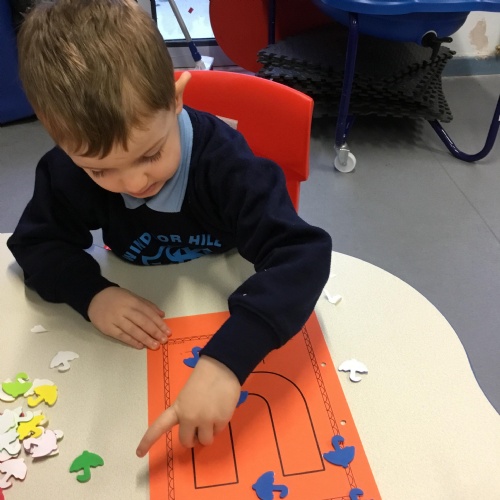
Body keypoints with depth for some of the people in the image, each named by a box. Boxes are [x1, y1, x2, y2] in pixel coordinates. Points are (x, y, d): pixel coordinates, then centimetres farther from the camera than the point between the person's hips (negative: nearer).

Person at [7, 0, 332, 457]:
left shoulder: (224, 160, -31)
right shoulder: (72, 168, -18)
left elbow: (302, 253, -40)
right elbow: (35, 242, -7)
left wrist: (226, 359, -54)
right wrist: (91, 293, -28)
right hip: (145, 323, 2)